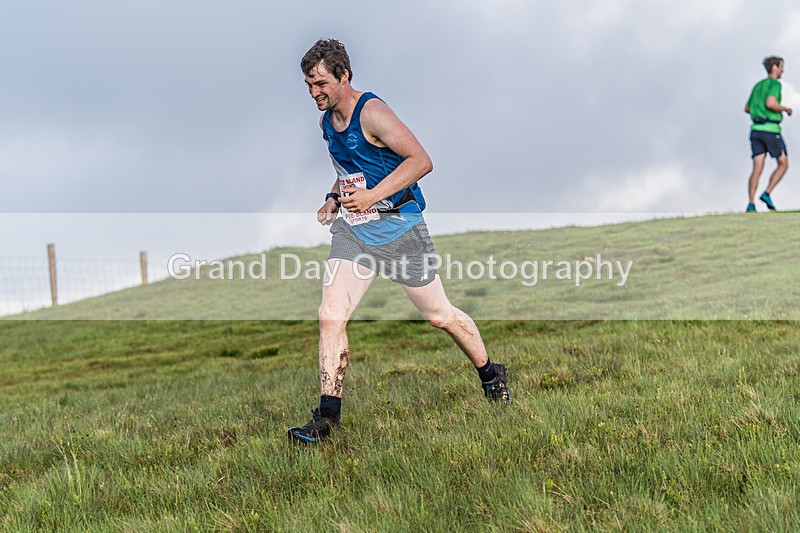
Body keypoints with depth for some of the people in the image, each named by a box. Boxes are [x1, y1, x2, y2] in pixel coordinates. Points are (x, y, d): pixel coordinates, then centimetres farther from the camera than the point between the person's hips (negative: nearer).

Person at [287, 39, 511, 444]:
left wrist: (371, 197, -28)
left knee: (439, 315, 7)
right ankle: (327, 417, -3)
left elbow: (421, 160, -23)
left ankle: (491, 375, 32)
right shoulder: (327, 120, 7)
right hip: (352, 229, 6)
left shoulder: (371, 112, -18)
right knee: (330, 316, -9)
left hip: (398, 227, -6)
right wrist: (334, 198, 6)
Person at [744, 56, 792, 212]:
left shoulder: (758, 85, 20)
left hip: (756, 129, 7)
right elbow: (770, 103, -24)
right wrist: (785, 109, -5)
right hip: (771, 130, -7)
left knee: (757, 169, 0)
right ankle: (767, 194, -6)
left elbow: (747, 109, 28)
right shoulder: (775, 84, -7)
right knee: (783, 164, 8)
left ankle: (751, 205, -11)